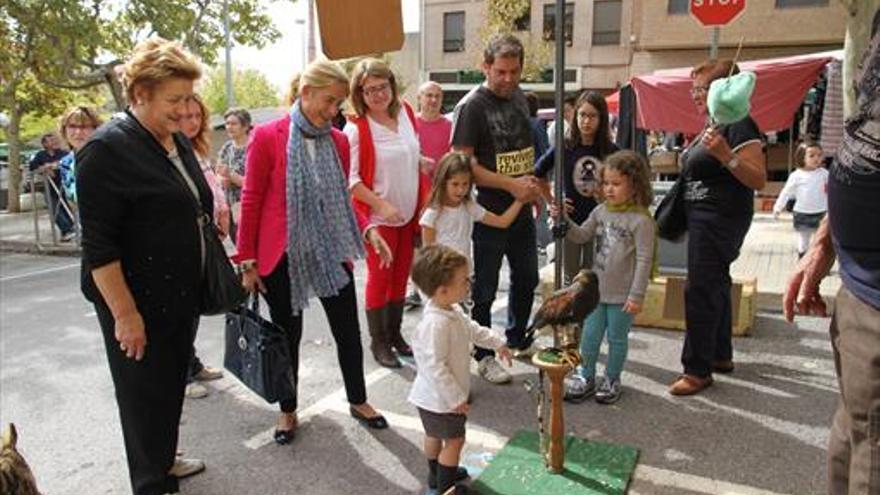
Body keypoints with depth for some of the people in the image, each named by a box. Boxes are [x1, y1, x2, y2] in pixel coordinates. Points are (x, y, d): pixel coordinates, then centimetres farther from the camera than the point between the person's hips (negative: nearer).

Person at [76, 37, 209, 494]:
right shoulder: (107, 148, -17)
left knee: (172, 382, 21)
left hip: (181, 293, 8)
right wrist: (124, 313, -22)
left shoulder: (177, 141, 8)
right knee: (145, 390, 7)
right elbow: (99, 245, -20)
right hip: (139, 302, -8)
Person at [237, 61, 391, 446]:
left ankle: (358, 401, 32)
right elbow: (251, 202, -7)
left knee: (348, 330, 10)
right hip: (282, 256, -3)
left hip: (331, 252, 4)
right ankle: (288, 411, 32)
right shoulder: (267, 137, -10)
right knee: (287, 336, 12)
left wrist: (367, 229, -4)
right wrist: (247, 261, -7)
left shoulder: (338, 141, 3)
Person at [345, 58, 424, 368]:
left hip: (409, 214, 6)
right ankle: (378, 342, 19)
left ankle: (395, 334, 31)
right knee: (379, 277, 3)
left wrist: (423, 205, 10)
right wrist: (381, 206, -23)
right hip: (378, 217, -6)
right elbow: (350, 178, -17)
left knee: (401, 276, 15)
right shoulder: (356, 128, -16)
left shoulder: (405, 113, 2)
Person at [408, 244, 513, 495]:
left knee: (434, 434, 26)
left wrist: (497, 343, 21)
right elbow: (435, 367, -33)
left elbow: (472, 328, 17)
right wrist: (456, 399, -27)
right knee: (454, 440, 8)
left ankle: (436, 474, 46)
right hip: (441, 398, -10)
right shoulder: (435, 324, -36)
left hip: (435, 396, 10)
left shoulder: (451, 311, -3)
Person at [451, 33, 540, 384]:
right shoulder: (471, 106, -13)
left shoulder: (519, 99, 9)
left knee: (527, 278, 19)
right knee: (485, 289, 5)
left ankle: (518, 339, 39)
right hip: (489, 213, -7)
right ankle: (483, 356, 20)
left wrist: (532, 184, 10)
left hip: (521, 209, 8)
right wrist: (511, 184, -21)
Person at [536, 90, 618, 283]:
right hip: (570, 222, 0)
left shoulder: (610, 152, -5)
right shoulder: (564, 148, -6)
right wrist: (552, 201, 1)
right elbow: (537, 175, 6)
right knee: (571, 280, 12)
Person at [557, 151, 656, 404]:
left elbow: (644, 260, -16)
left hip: (622, 295, -5)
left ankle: (612, 380, 31)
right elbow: (581, 236, 7)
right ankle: (586, 378, 31)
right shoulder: (601, 211, 3)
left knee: (617, 339, 12)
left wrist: (637, 295, -17)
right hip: (597, 288, 5)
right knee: (589, 336, 13)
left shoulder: (641, 220, -16)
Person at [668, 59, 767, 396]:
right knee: (715, 286, 17)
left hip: (721, 219, -10)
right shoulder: (711, 125, 14)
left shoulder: (739, 126, -15)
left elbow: (759, 180, -23)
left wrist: (726, 155, -34)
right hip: (703, 217, 10)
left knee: (700, 291, -9)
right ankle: (720, 355, 30)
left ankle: (698, 370, 0)